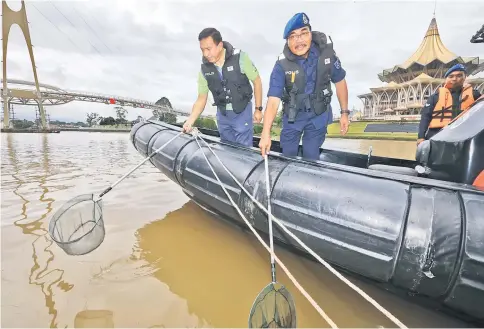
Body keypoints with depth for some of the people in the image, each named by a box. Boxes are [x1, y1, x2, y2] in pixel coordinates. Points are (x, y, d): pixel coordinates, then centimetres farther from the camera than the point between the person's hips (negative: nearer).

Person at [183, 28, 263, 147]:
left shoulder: (240, 58, -16)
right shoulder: (204, 68, -6)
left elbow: (257, 81, -6)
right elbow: (201, 99, -1)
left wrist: (258, 109, -6)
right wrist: (190, 121, -14)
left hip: (242, 111, -3)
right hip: (222, 114, 4)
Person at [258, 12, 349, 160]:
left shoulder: (326, 52, -16)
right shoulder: (282, 65, -21)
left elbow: (340, 81, 0)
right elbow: (273, 100, -29)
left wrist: (344, 112, 1)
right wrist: (266, 134, -39)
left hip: (318, 116, 1)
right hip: (292, 116, 0)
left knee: (311, 157, 8)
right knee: (288, 155, 13)